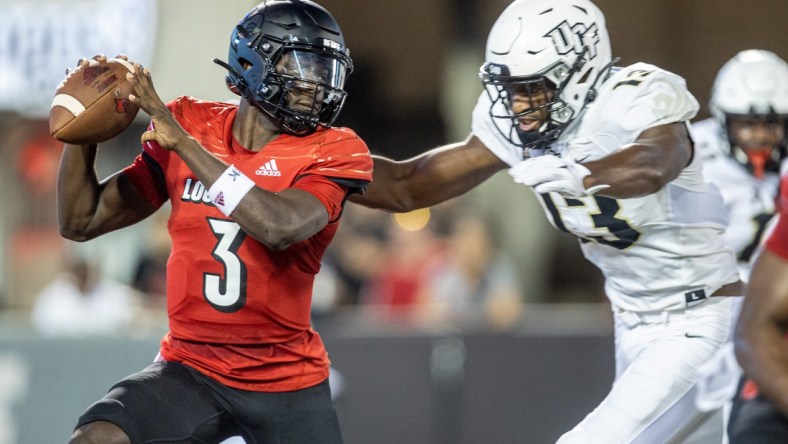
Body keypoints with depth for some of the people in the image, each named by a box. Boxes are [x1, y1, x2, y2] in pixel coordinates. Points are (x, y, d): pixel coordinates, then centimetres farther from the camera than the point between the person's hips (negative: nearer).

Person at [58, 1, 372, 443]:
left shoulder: (332, 152, -8)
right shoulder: (189, 124, 0)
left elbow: (281, 226, -29)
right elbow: (81, 222, 6)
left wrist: (182, 141, -26)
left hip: (287, 384, -1)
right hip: (191, 369, 1)